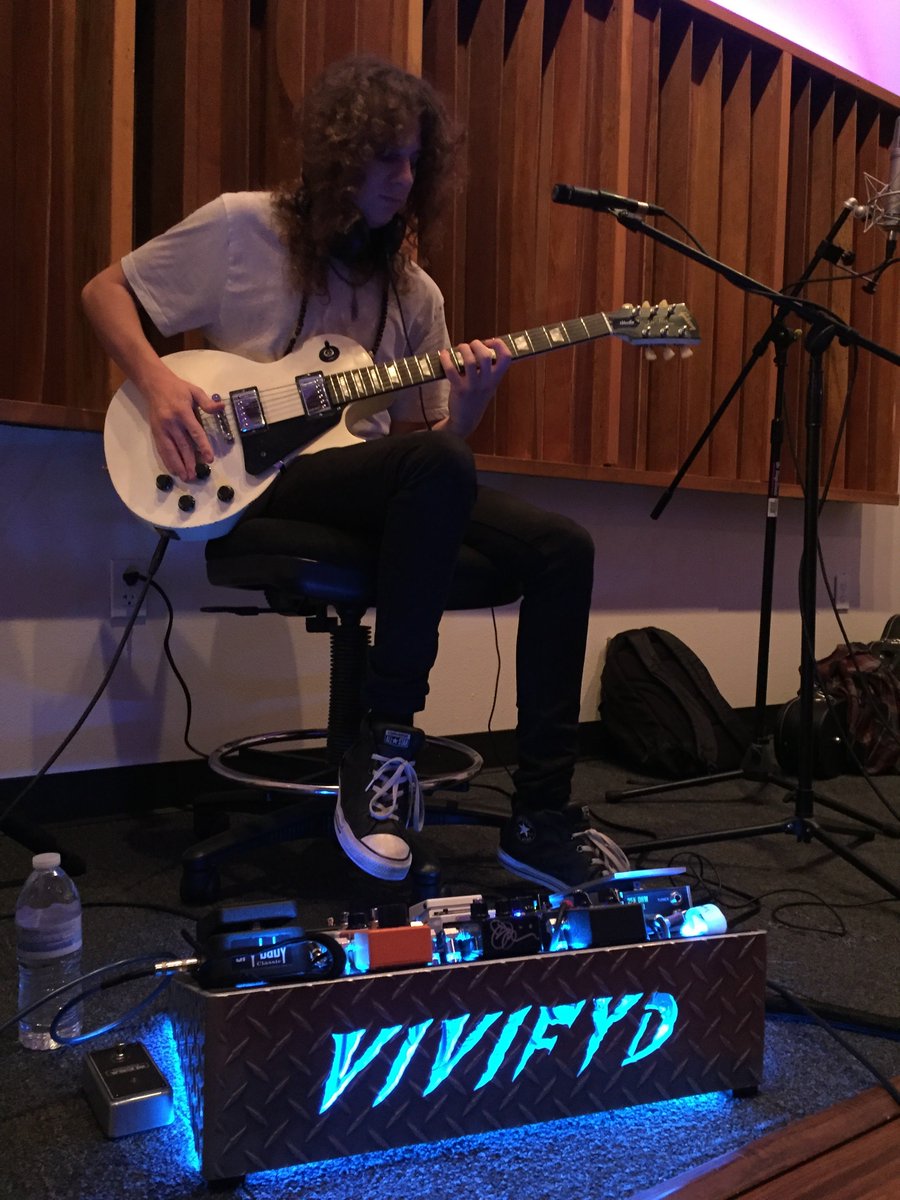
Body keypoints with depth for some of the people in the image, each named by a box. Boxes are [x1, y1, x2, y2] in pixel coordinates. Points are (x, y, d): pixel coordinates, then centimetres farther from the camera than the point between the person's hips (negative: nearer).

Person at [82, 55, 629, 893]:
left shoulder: (414, 291, 16)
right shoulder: (241, 227, 3)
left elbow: (428, 434, 14)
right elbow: (104, 291, 9)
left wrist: (466, 401, -8)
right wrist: (157, 382, -10)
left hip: (379, 486, 6)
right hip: (264, 483, -5)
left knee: (561, 550, -13)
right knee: (438, 469, -36)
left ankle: (540, 817, -9)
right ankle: (387, 740, -24)